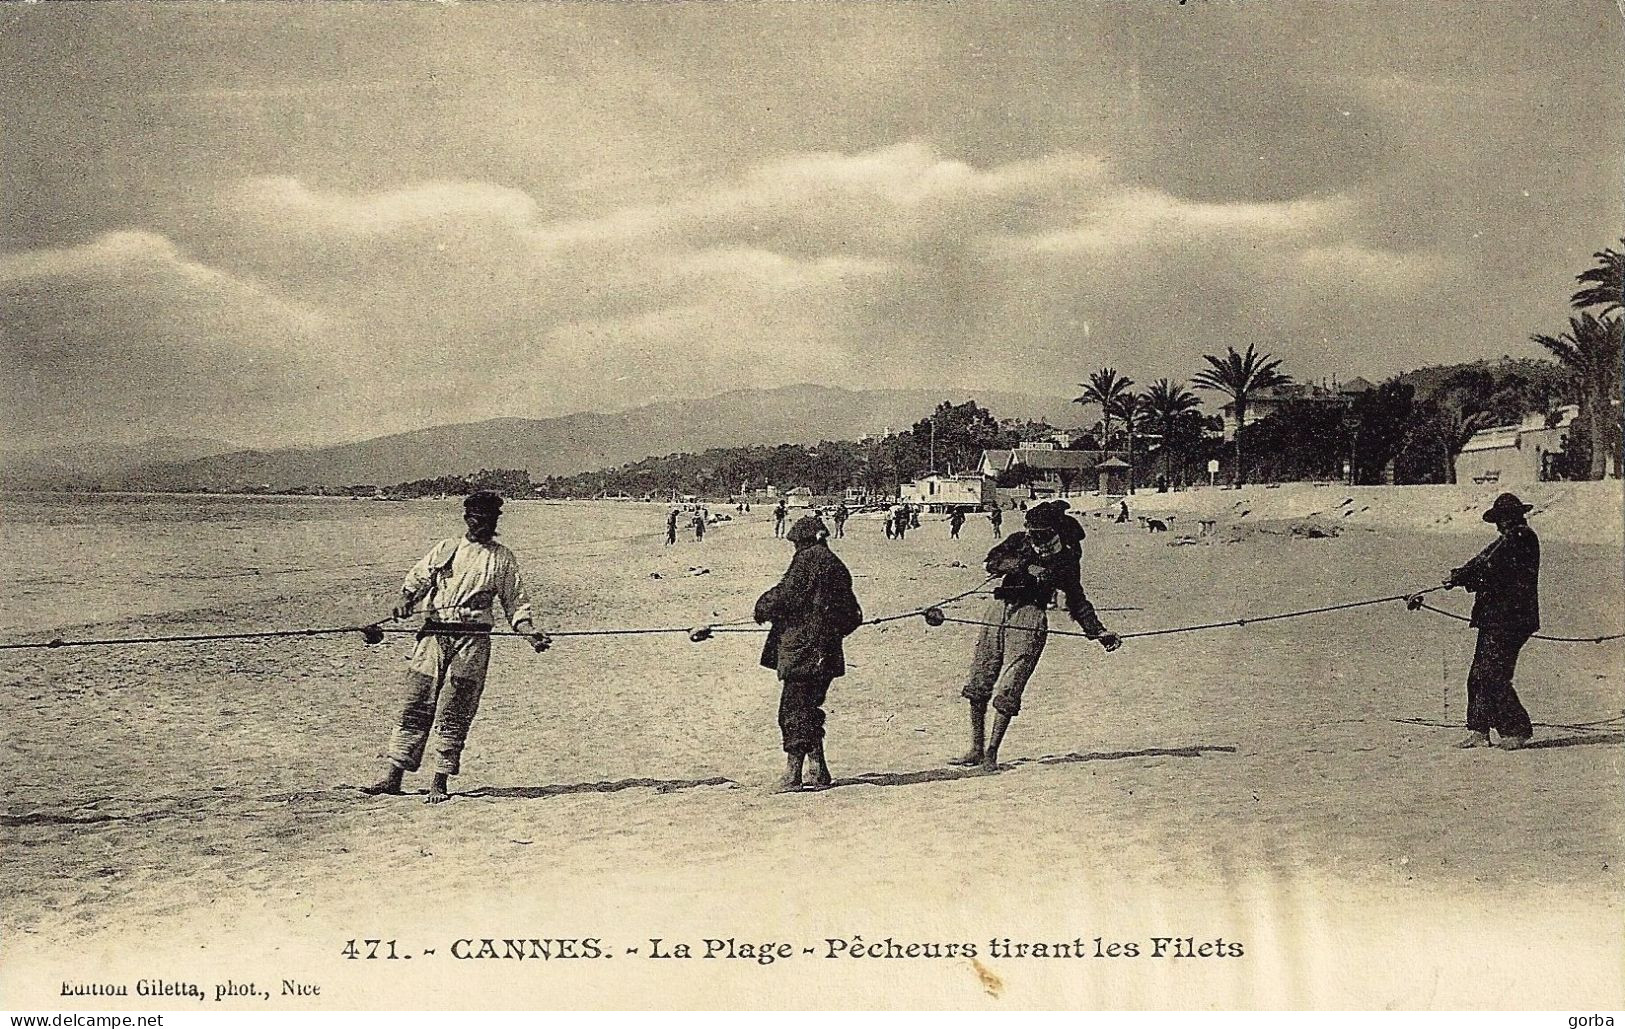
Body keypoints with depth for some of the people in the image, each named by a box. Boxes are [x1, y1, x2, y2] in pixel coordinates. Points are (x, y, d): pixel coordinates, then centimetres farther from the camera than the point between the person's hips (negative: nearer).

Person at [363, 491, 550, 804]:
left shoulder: (503, 558, 13)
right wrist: (406, 599, -8)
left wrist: (529, 631, -3)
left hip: (473, 639, -1)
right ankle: (394, 775, 4)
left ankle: (440, 781, 0)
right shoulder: (444, 549, 16)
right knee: (415, 704, -1)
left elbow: (515, 601, 12)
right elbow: (417, 578, 13)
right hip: (435, 633, 1)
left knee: (453, 713, -4)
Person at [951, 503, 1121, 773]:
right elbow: (992, 561, -8)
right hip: (999, 610, 3)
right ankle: (976, 748, 14)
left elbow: (1078, 603, 14)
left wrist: (1100, 632, 7)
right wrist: (1025, 566, -21)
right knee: (978, 685, 2)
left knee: (1007, 693, -10)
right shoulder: (1019, 542, 9)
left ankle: (991, 753, 1)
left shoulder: (1065, 559, 5)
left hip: (1029, 621, -3)